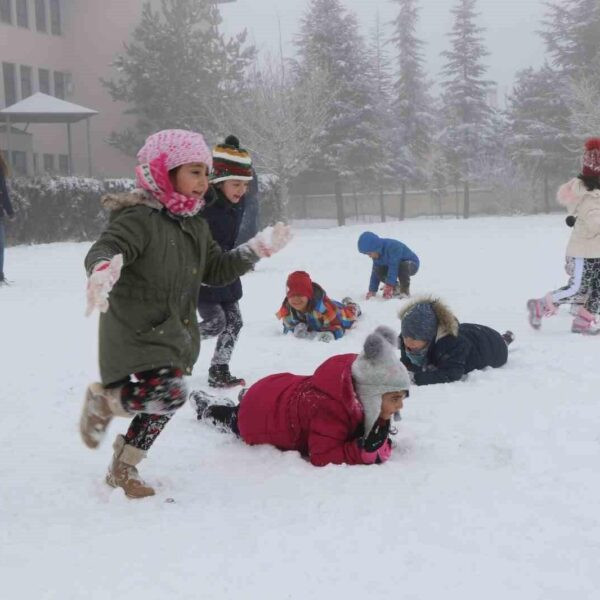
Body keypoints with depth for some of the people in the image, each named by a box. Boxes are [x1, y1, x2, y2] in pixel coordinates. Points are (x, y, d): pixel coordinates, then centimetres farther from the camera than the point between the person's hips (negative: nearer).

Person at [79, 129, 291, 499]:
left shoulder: (195, 226, 10)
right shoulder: (138, 218, -18)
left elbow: (216, 271, 18)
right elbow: (103, 250, -32)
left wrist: (259, 249, 12)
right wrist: (103, 269, -56)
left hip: (177, 334, 9)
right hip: (137, 333, -9)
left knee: (161, 405, 15)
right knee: (169, 395, -26)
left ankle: (124, 469, 36)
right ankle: (102, 399, 3)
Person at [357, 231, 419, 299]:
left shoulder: (393, 247, -34)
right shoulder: (377, 255, -8)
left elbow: (393, 268, -39)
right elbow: (375, 273, -5)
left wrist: (389, 286, -42)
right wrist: (372, 290, -12)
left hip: (412, 265, -7)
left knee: (404, 266, -40)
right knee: (378, 271, -16)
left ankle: (405, 290, -17)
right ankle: (396, 287, 5)